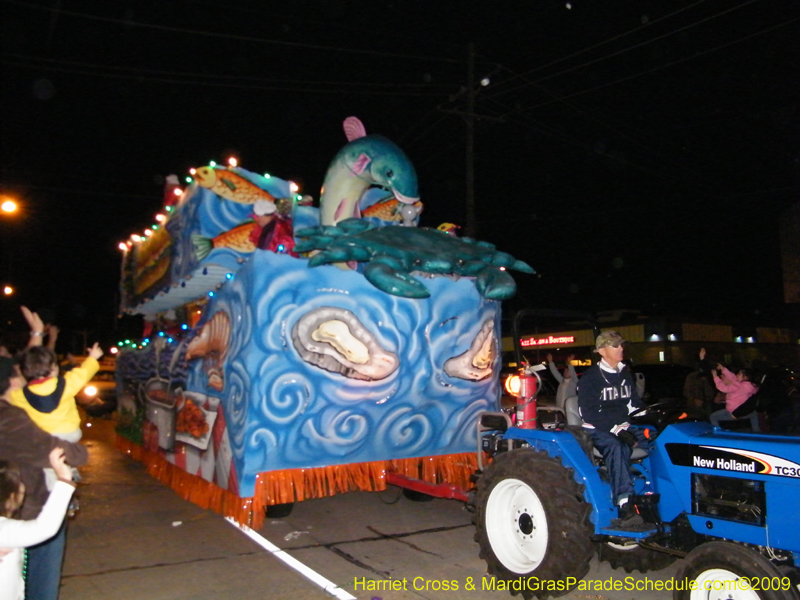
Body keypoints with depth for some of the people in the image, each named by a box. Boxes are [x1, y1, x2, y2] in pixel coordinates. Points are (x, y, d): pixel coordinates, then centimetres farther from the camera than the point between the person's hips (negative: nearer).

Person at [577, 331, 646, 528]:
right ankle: (625, 507, -46)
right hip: (598, 430, -6)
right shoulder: (591, 377, -5)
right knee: (615, 446, -37)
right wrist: (615, 429, -21)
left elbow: (635, 403, 21)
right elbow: (589, 413, -12)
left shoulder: (625, 375, 16)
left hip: (623, 427, 6)